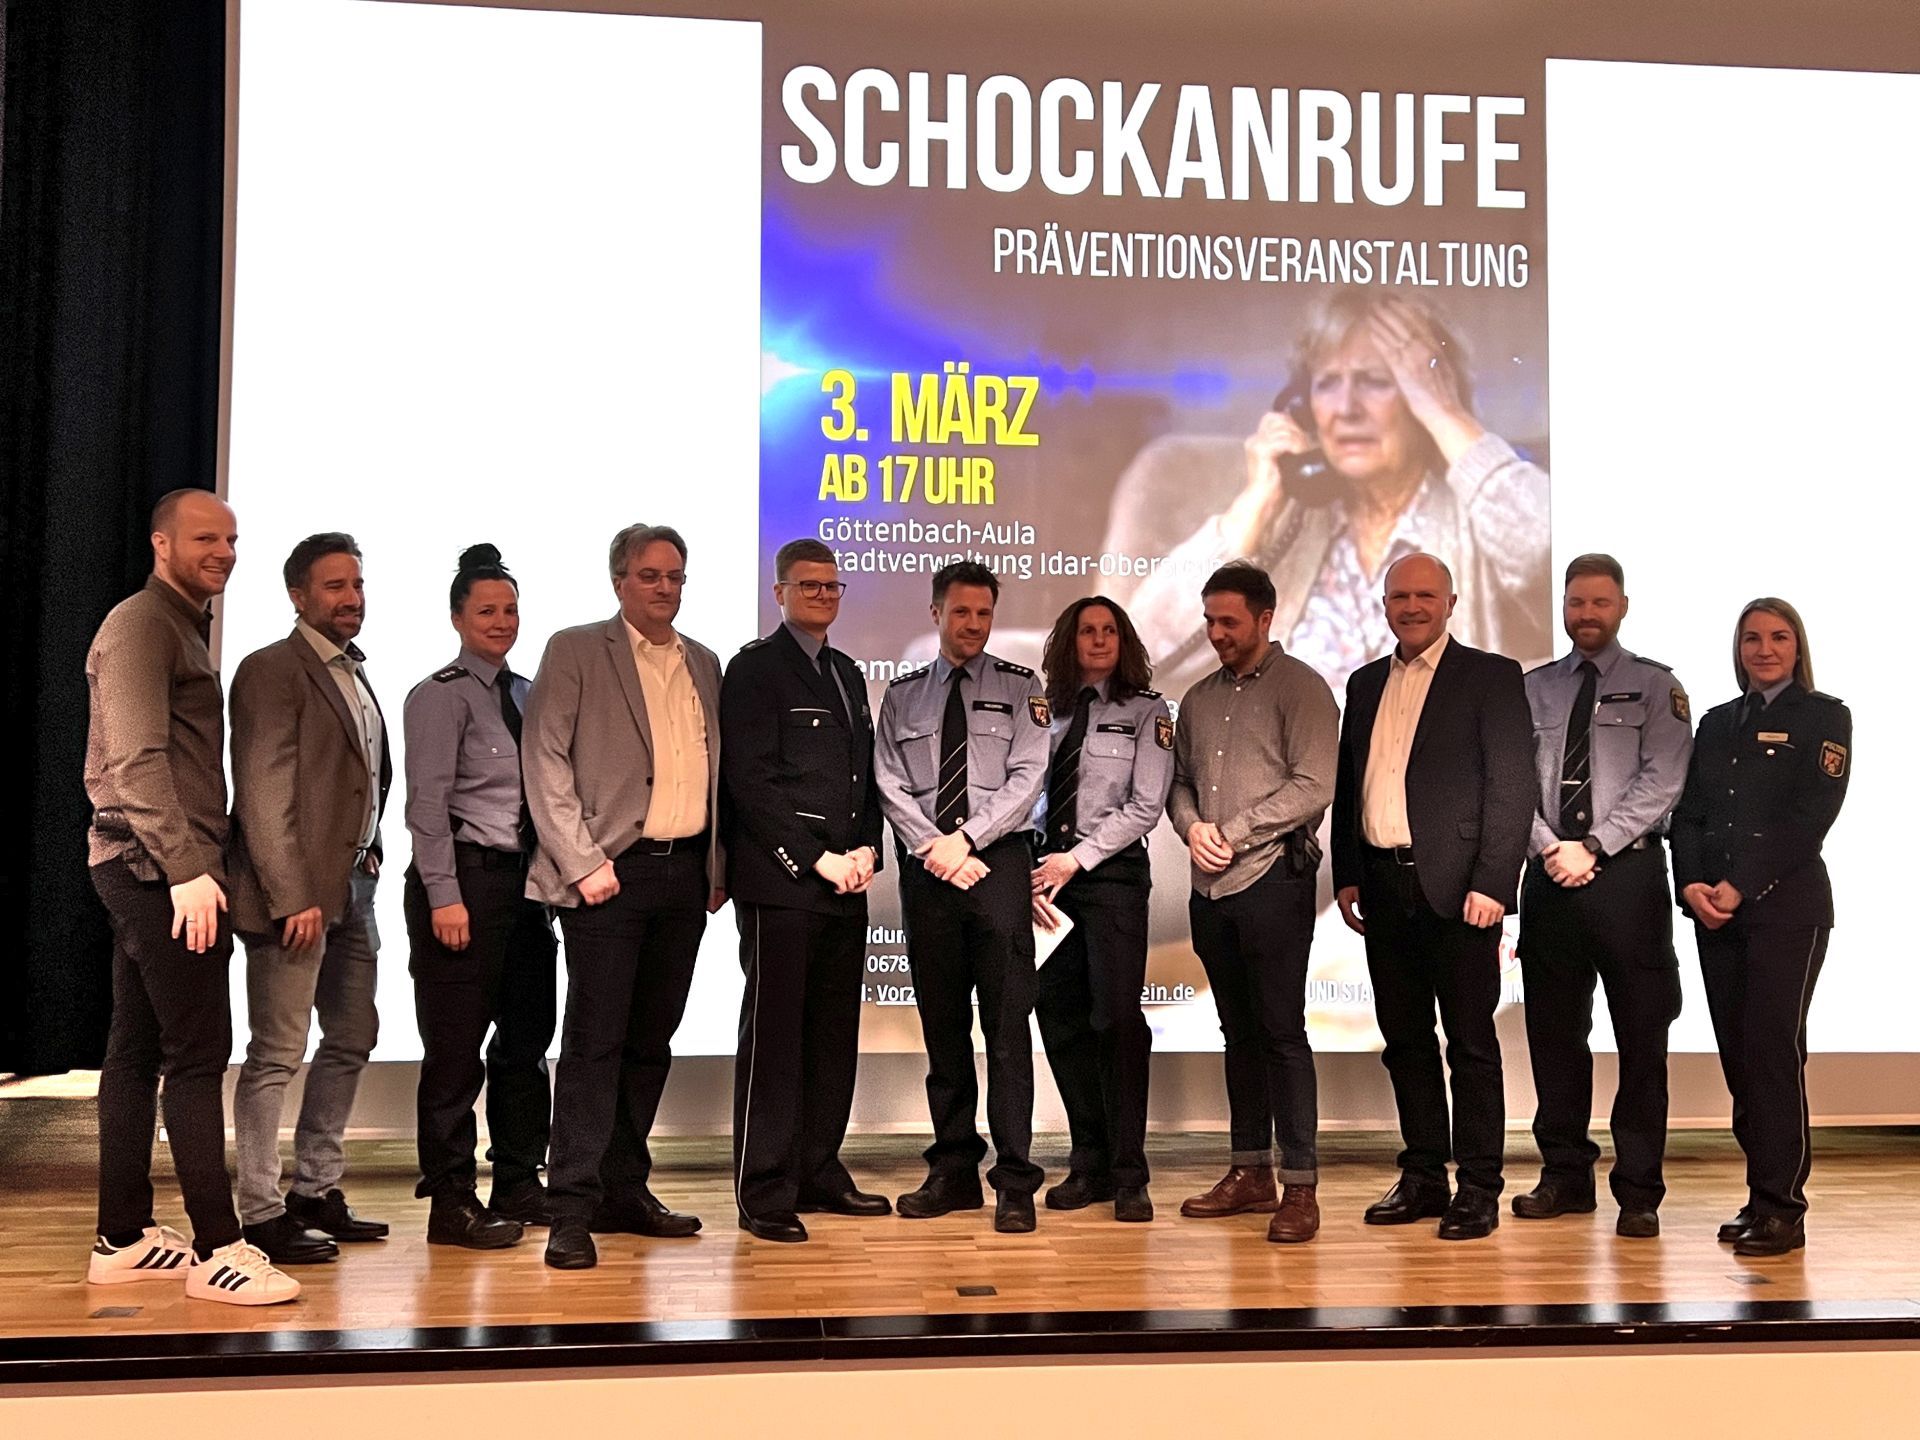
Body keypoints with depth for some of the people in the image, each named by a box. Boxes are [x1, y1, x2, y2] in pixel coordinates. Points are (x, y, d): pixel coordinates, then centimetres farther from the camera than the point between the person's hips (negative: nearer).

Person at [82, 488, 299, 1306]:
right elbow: (136, 760, -19)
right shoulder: (141, 626, -9)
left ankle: (123, 1239, 18)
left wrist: (194, 863, 11)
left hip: (161, 872, 10)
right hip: (160, 869, -10)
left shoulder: (185, 628, 20)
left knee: (139, 1053, 11)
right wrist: (187, 868, -25)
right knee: (198, 1055, -9)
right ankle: (218, 1250, -7)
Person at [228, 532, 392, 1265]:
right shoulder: (272, 670, -9)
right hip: (296, 890, -9)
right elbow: (264, 793, -15)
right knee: (279, 1052, -4)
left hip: (352, 883, 9)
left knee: (351, 1039, 14)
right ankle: (263, 1213, 2)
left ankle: (316, 1192, 25)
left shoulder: (353, 675, 17)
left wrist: (369, 852, 8)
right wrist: (293, 897, -20)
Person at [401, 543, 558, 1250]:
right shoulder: (441, 695, -5)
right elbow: (428, 803, -12)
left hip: (524, 880, 8)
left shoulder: (526, 694, 16)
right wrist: (444, 896, -17)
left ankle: (518, 1185, 21)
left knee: (527, 1037, 11)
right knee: (456, 1047, -3)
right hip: (465, 876, -8)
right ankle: (451, 1203, 3)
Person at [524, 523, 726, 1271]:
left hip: (685, 871, 6)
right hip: (610, 871, -6)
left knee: (651, 1039, 11)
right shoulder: (574, 652, -1)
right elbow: (545, 762, -7)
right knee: (594, 1040, -7)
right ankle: (573, 1209, -4)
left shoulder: (703, 664, 15)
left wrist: (719, 866, 11)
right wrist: (583, 863, -13)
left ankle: (624, 1190, 20)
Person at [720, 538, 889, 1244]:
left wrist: (866, 849, 3)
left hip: (845, 880, 7)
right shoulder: (754, 669, -3)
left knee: (834, 1033, 9)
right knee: (774, 1034, -5)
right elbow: (751, 782, -11)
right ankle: (765, 1193, 0)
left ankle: (819, 1173, 17)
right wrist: (818, 858, -13)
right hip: (779, 882, -7)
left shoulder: (846, 673, 20)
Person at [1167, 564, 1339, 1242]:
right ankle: (1249, 1172, 18)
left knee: (1281, 1030, -7)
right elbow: (1180, 780, 18)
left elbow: (1313, 787, -12)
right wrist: (1193, 827, -3)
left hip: (1274, 879, -6)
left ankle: (1300, 1186, -3)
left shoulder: (1300, 688, -4)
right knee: (1239, 1031, 11)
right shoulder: (1199, 698, 16)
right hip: (1210, 884, 6)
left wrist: (1236, 833, -11)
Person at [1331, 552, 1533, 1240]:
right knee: (1405, 1041, 11)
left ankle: (1478, 1189, 5)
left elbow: (1512, 788, -7)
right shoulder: (1366, 684, 16)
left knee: (1471, 1042, -1)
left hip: (1455, 887, -6)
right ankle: (1422, 1177, 19)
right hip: (1384, 886, 6)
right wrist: (1346, 875, 11)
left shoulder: (1492, 676, -1)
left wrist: (1492, 883, -15)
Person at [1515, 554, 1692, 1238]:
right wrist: (1552, 849, -9)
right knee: (1553, 1029, 8)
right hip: (1549, 875, 3)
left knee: (1641, 1034, -1)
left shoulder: (1655, 686, 3)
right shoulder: (1533, 689, 12)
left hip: (1627, 872, -3)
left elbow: (1660, 781, -7)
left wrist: (1593, 847, -14)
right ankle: (1565, 1175, 18)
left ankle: (1638, 1191, 5)